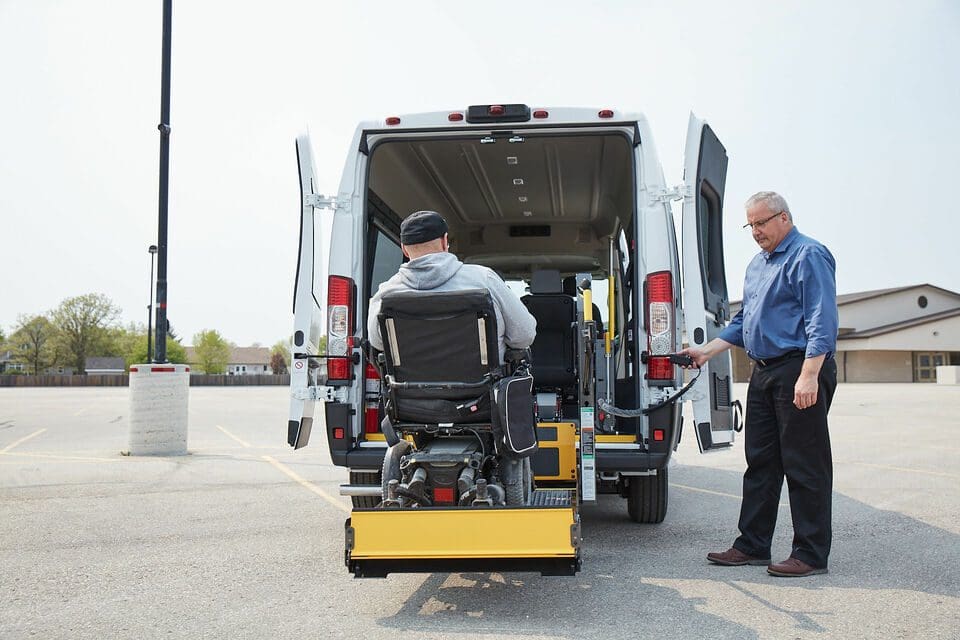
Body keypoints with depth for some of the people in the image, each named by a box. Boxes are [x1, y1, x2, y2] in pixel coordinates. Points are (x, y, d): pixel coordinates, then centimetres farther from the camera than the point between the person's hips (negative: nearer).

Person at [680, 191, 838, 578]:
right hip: (763, 373, 9)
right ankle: (753, 546, 19)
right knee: (760, 462, 12)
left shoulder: (808, 256, -8)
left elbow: (822, 322, -17)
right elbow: (743, 323, 26)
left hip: (799, 371, -9)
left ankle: (811, 554, 4)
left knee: (804, 466, -4)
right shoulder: (757, 264, 20)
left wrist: (809, 375, -24)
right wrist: (706, 351, 18)